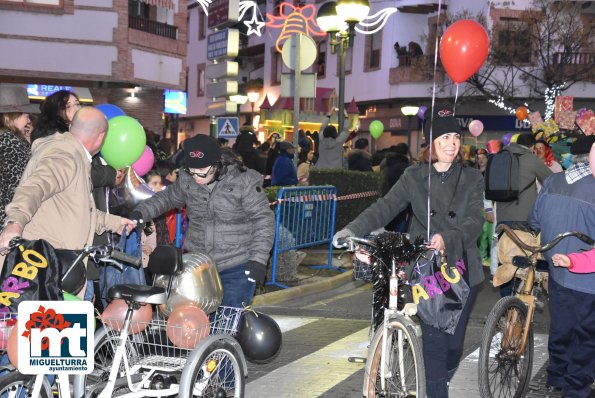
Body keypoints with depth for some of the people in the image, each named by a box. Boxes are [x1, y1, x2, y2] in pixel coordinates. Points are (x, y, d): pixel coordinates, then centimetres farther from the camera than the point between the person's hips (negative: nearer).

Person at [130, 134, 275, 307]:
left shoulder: (244, 181, -13)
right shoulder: (186, 179, 0)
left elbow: (264, 219, -10)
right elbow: (167, 198, 18)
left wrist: (258, 259, -17)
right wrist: (140, 212, 3)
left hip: (237, 269, -4)